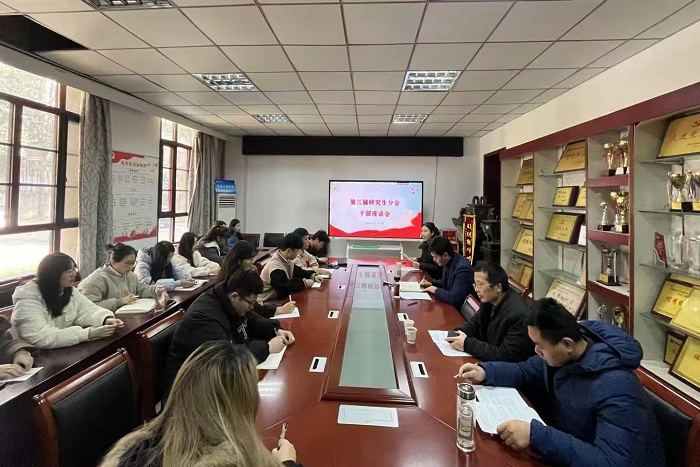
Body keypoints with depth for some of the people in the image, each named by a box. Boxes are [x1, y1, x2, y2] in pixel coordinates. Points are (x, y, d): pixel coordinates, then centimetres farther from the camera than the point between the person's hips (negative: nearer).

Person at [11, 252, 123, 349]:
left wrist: (106, 320, -23)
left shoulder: (68, 290, 2)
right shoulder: (28, 297, -21)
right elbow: (41, 338, -31)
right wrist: (89, 334, -36)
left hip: (65, 349, 7)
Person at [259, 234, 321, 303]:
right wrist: (304, 282, -16)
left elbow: (298, 272, 14)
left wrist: (313, 276, -2)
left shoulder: (287, 260, 2)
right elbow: (287, 287, -29)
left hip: (280, 297, 8)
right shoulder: (275, 266, -25)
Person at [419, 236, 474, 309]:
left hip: (459, 308, -8)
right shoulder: (448, 262, 0)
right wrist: (431, 283, 3)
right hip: (449, 305, 8)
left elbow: (454, 299, -32)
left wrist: (435, 290, -17)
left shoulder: (463, 268, -27)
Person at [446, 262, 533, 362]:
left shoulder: (519, 316, -27)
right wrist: (458, 333, -8)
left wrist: (467, 344, -24)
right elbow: (475, 322, 12)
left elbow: (507, 355, -26)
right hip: (487, 359, 7)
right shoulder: (488, 300, -4)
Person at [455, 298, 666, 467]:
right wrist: (485, 372, -8)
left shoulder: (615, 388, -32)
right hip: (571, 450, 7)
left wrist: (536, 435, -43)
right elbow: (527, 371, 7)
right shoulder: (562, 356, -10)